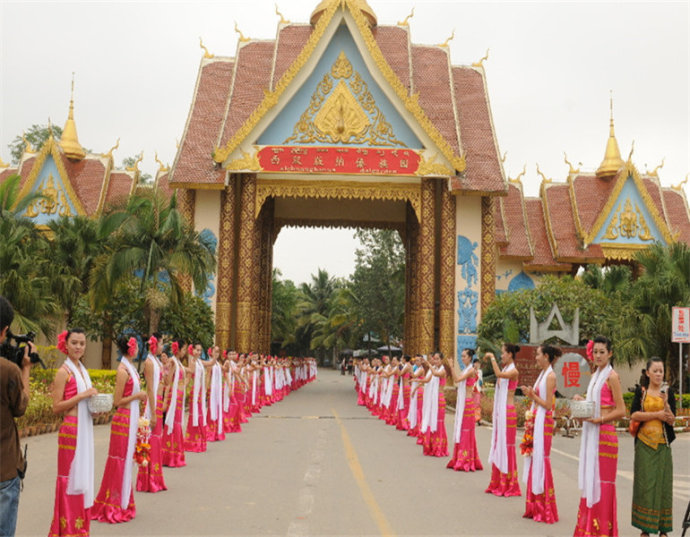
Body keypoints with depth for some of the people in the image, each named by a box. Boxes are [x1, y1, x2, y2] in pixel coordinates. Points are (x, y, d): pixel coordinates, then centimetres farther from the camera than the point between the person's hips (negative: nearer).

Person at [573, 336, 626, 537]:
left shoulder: (612, 377, -9)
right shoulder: (594, 376, 15)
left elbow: (621, 410, -13)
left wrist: (599, 419, -22)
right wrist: (581, 401, 4)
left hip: (605, 434, -8)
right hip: (590, 434, 8)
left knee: (602, 480, -4)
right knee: (590, 478, 10)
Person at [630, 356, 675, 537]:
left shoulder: (668, 392, 5)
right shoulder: (641, 392, 5)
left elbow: (671, 420, -3)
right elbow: (634, 415, -6)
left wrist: (666, 403, -18)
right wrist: (657, 415, -12)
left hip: (662, 444, 0)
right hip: (644, 443, 0)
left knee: (663, 483, 1)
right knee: (645, 483, -1)